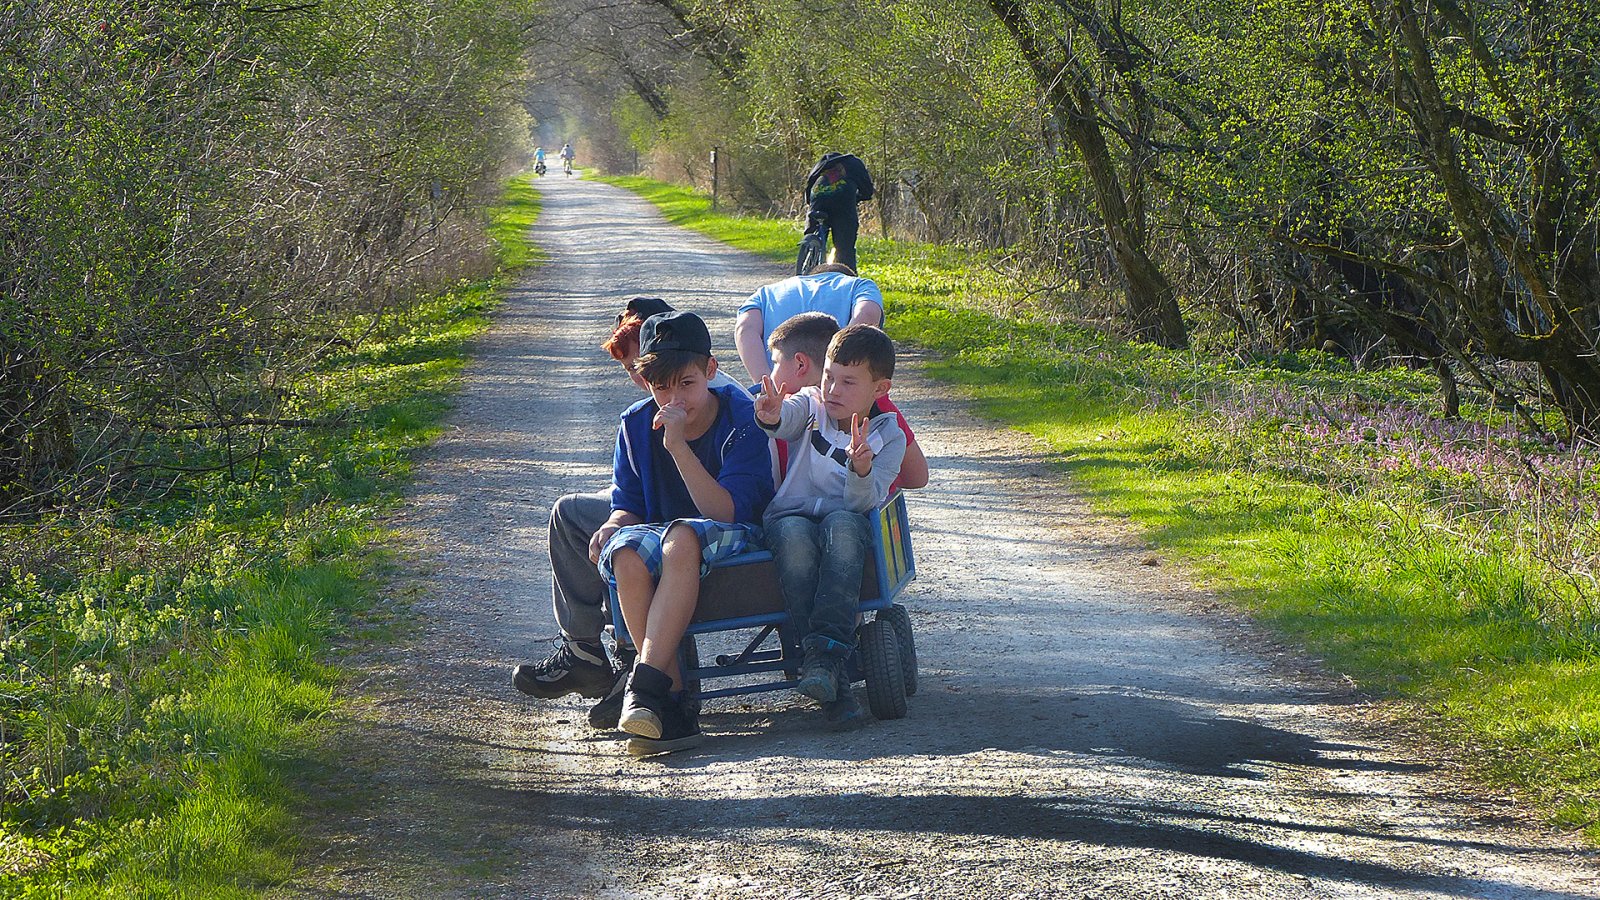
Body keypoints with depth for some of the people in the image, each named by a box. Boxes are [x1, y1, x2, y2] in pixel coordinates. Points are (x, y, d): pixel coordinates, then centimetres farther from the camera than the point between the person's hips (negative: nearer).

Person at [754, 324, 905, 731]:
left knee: (842, 525, -37)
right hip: (790, 515, 0)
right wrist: (771, 417, -45)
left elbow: (864, 502, -11)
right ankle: (833, 684, -42)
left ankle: (824, 654, -47)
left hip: (846, 519, 0)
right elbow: (789, 415, -20)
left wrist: (861, 469, -33)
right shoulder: (812, 405, 7)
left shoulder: (888, 436, 4)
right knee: (795, 537, -37)